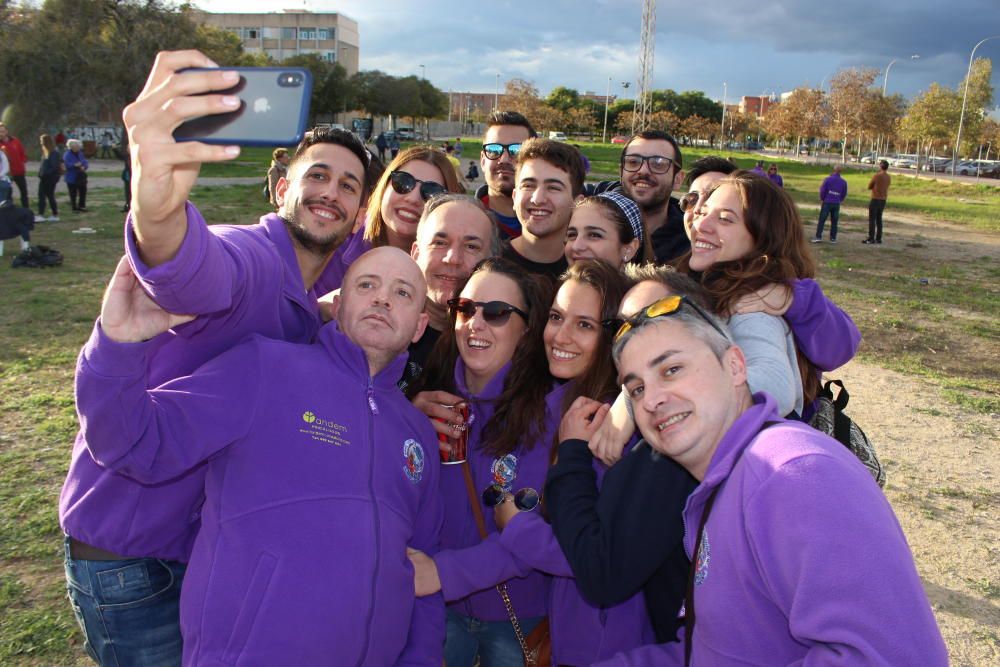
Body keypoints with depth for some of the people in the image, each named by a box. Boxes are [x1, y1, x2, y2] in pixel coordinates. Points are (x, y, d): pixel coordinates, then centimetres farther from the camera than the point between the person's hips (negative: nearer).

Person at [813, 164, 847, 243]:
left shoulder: (828, 179, -7)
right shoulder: (843, 182, 3)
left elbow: (822, 190, -7)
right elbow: (844, 194, 10)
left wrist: (822, 199, 7)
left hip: (827, 202, -3)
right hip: (836, 204, 3)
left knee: (822, 220, 0)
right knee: (834, 221, 9)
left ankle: (818, 237, -6)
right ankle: (833, 238, 9)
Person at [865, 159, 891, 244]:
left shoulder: (877, 175, -14)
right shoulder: (889, 177, 7)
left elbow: (869, 186, -5)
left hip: (875, 199, -7)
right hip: (883, 200, 7)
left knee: (872, 219, -3)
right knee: (879, 219, 13)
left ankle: (871, 239, -4)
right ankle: (878, 239, 14)